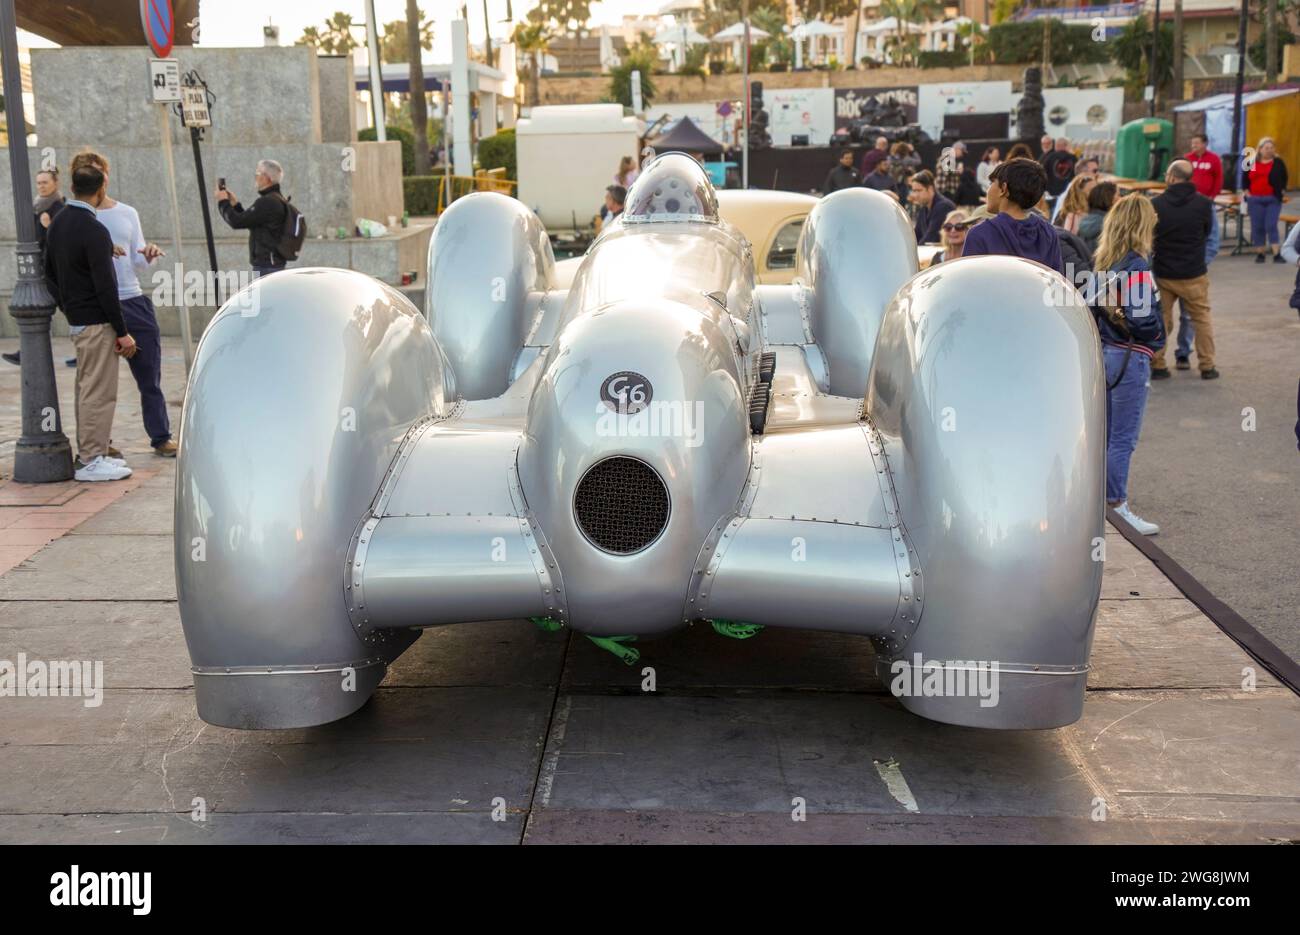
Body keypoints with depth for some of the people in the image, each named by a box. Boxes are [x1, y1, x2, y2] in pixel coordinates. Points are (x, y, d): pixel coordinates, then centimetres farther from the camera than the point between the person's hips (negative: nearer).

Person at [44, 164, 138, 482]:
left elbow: (50, 273, 18)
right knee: (99, 393, -4)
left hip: (76, 318, 9)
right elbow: (104, 286, -20)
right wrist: (123, 331, -16)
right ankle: (91, 461, -1)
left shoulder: (57, 223, 10)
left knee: (87, 389, 15)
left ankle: (88, 453, 22)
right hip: (96, 321, -9)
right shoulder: (94, 230, -18)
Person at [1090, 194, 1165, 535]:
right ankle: (1116, 507, 6)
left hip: (1103, 352, 8)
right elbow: (1142, 319, -21)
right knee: (1123, 438, 0)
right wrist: (1157, 339, -5)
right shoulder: (1136, 267, -17)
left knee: (1104, 434, 17)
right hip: (1129, 358, -8)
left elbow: (1093, 306, 13)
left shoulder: (1105, 262, 7)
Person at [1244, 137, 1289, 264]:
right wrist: (1247, 192, 3)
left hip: (1273, 199, -2)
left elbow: (1284, 179, 9)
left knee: (1271, 226, -11)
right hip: (1255, 200, 2)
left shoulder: (1278, 163, 4)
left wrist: (1282, 193, 0)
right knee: (1258, 227, 4)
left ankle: (1277, 254, -10)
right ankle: (1261, 253, 13)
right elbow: (1245, 179, 14)